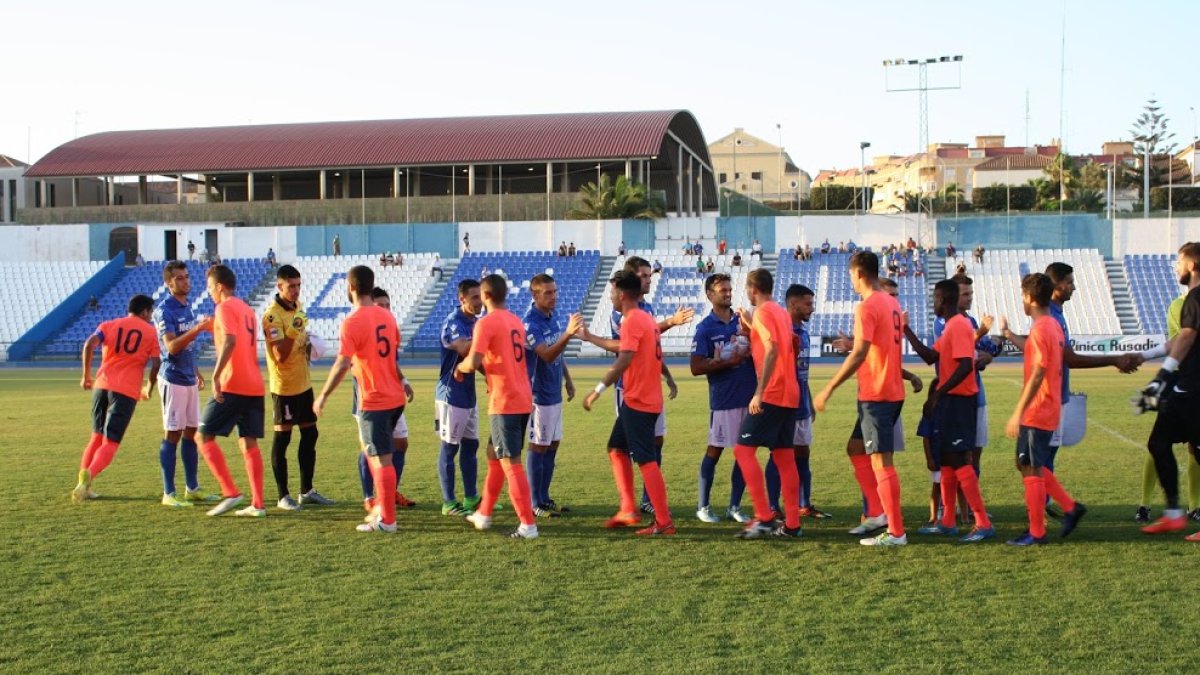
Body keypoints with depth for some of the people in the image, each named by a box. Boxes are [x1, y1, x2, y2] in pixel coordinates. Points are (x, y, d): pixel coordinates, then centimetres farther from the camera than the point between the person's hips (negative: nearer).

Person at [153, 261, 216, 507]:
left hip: (189, 379, 8)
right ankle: (169, 494, 2)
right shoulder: (164, 310, -13)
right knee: (172, 435, -3)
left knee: (191, 432, 11)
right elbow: (171, 346, -23)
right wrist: (198, 328, -32)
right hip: (173, 379, -8)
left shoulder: (187, 307, 12)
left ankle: (192, 489, 18)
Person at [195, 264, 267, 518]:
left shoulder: (225, 308, -7)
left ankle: (231, 493, -6)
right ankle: (257, 504, 5)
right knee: (249, 444, 8)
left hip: (232, 386, -8)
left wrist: (216, 376, -25)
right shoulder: (247, 309, 20)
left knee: (205, 435, 0)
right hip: (255, 387, 8)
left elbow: (230, 340, -23)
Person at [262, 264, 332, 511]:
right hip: (284, 386, -9)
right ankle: (283, 496, 6)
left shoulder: (297, 306, 9)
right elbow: (280, 355, -23)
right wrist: (293, 331, -33)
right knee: (282, 438, -1)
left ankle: (307, 491, 22)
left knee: (310, 435, 12)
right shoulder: (272, 315, -17)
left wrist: (307, 344, 6)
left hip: (303, 383, 9)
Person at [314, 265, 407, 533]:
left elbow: (342, 364, -21)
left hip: (374, 401, -8)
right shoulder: (387, 316, 8)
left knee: (381, 459, -3)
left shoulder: (352, 322, -15)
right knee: (375, 453, 21)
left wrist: (324, 395, -13)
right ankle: (384, 508, 25)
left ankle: (387, 520, 2)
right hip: (396, 397, 8)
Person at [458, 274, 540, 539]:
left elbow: (472, 363, -20)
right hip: (523, 400, 9)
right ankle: (483, 514, 30)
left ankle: (528, 525, -5)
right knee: (494, 454, 20)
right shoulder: (515, 321, 14)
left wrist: (460, 367, 0)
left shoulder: (486, 323, -12)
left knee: (510, 462, -4)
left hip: (504, 403, -9)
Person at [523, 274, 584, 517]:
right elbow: (547, 355, -33)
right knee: (539, 447, -2)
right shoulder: (530, 323, -20)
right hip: (539, 395, -8)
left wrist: (568, 379, 19)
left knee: (553, 445, 12)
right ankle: (536, 504, 6)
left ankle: (545, 498, 21)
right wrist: (568, 334, -46)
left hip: (555, 393, 8)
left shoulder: (553, 317, 7)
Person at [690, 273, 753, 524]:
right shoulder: (705, 328, -3)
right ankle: (703, 506, 12)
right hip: (723, 399, -5)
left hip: (749, 397, 5)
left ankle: (734, 506, 17)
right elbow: (696, 367, -9)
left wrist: (750, 353, -7)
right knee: (715, 450, 1)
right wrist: (725, 362, -17)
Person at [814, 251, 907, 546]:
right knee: (856, 449, 19)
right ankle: (877, 513, 18)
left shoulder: (867, 307, -15)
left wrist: (829, 389, -20)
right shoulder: (892, 303, 13)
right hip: (891, 391, 10)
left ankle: (896, 532, -1)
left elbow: (859, 354, -23)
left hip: (876, 395, -10)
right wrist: (855, 344, 29)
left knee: (880, 461, -5)